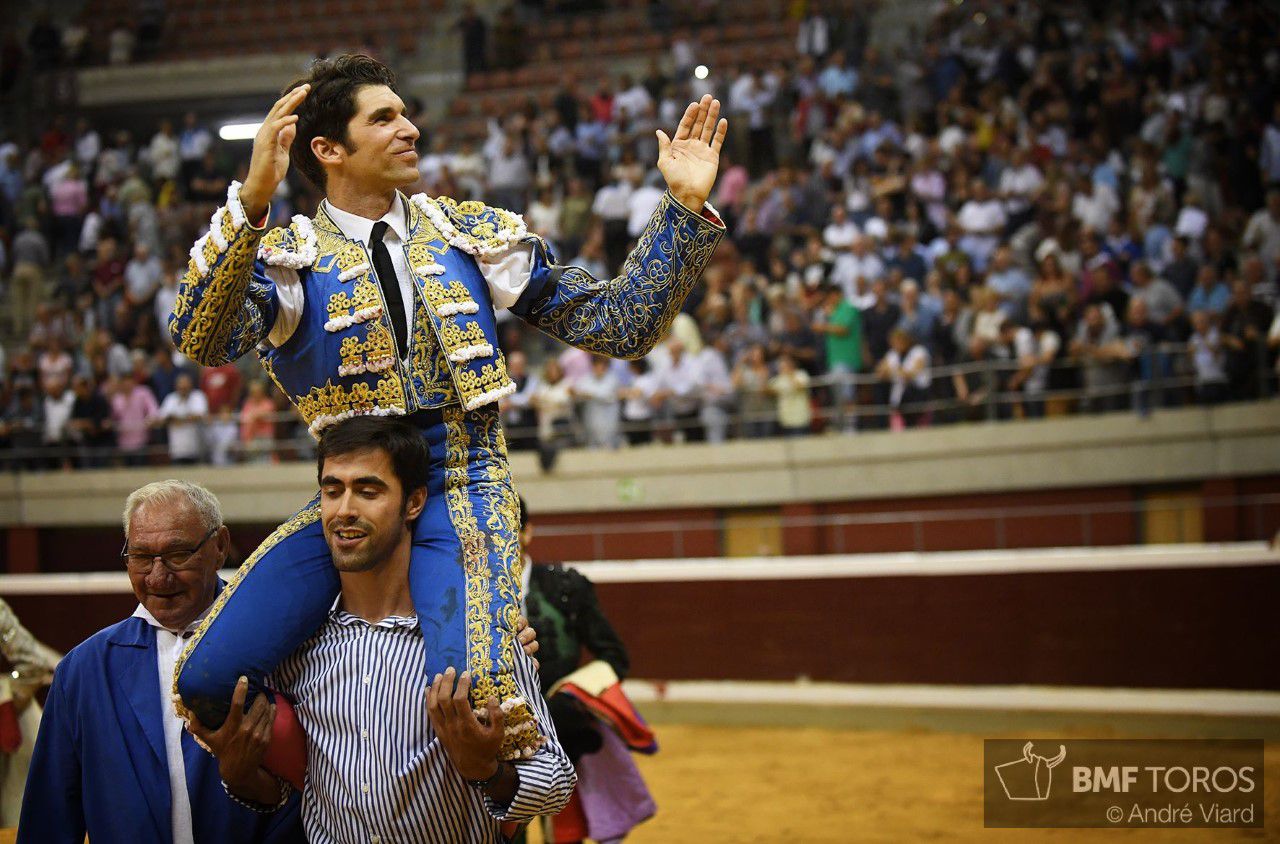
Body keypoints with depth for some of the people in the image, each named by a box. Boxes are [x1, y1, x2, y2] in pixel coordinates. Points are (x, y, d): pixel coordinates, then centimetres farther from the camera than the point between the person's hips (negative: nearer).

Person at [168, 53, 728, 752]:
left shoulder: (472, 235, 10)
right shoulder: (289, 258, 2)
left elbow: (617, 324, 11)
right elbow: (201, 338, -20)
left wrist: (685, 208, 1)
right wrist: (251, 201, -33)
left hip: (464, 494, 0)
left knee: (474, 703, -29)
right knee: (208, 681, -19)